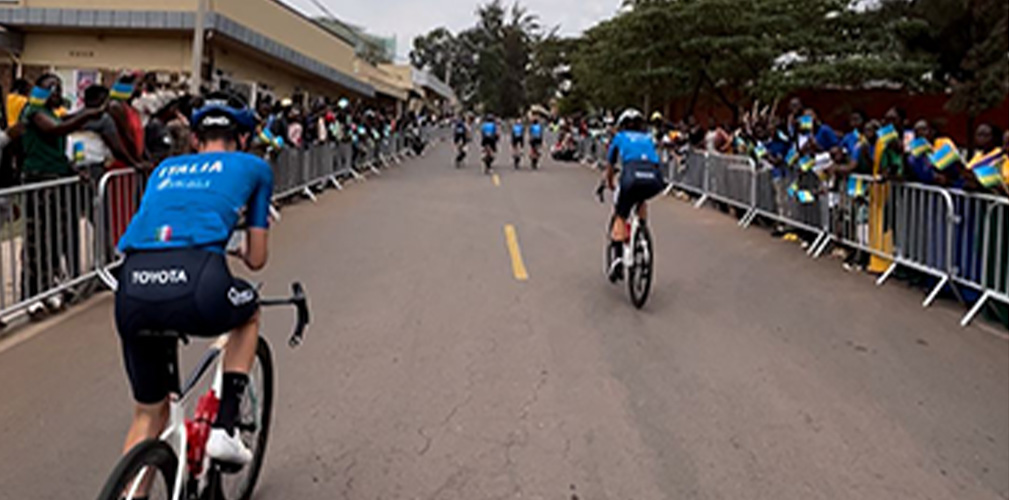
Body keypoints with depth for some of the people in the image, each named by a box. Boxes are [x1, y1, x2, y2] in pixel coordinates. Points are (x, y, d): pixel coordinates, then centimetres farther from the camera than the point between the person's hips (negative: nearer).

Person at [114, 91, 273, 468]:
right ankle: (224, 428, 23)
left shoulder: (166, 168, 32)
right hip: (197, 285, -4)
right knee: (249, 313, 33)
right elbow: (256, 260, 24)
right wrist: (239, 252, 47)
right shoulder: (253, 166, 22)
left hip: (133, 294, 4)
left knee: (148, 414, 24)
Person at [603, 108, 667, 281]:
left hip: (631, 176, -3)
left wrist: (610, 185, 53)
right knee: (641, 200, 36)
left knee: (620, 217, 9)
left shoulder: (620, 137, 27)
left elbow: (610, 168, 35)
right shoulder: (648, 138, 34)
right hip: (654, 180, 3)